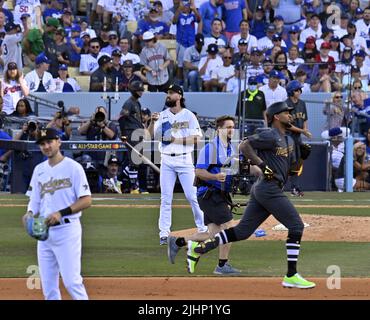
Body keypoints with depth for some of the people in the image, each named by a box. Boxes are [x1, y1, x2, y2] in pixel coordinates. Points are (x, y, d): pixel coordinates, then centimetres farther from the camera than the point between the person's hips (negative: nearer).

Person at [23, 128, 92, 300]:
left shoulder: (73, 167, -5)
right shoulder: (39, 170, 14)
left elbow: (86, 200, -9)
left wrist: (61, 213, -20)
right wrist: (30, 213, -4)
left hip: (67, 229, -6)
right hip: (44, 231, 6)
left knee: (71, 281, -13)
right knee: (48, 284, 6)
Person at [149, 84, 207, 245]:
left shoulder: (188, 115, -1)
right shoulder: (162, 116, 7)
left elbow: (197, 138, -7)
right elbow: (151, 135, -1)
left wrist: (177, 140, -17)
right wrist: (152, 122, -20)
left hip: (184, 160, -2)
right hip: (166, 161, 2)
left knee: (192, 196, -3)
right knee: (165, 198, 2)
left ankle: (203, 228, 9)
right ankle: (164, 233, 5)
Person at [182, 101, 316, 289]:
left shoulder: (289, 140, 20)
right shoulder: (270, 136, -9)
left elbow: (291, 167, 24)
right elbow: (244, 146, -16)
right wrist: (262, 165, -19)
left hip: (260, 190, 10)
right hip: (269, 188, -10)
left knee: (243, 231, 7)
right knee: (296, 226, -8)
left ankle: (199, 248, 8)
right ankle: (291, 276, -8)